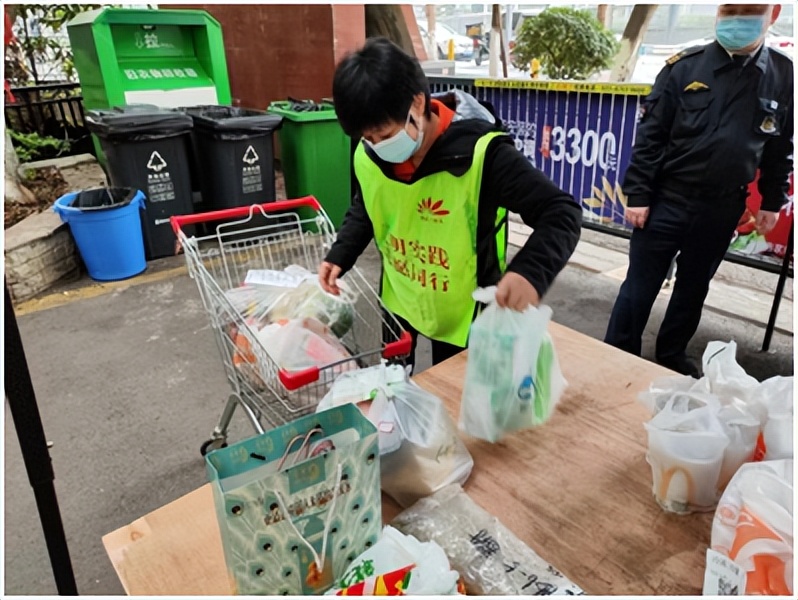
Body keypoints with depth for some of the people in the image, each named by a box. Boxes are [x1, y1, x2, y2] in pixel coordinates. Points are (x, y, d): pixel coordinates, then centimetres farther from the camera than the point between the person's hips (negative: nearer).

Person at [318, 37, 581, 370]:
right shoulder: (368, 155, -13)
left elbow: (562, 213, -32)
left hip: (460, 311, -4)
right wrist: (340, 255, -7)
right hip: (398, 301, 5)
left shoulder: (481, 155, -31)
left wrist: (531, 272, -51)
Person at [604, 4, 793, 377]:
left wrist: (773, 201, 11)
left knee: (694, 288, 15)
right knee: (640, 285, 2)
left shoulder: (784, 77, 3)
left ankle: (672, 356, 33)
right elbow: (650, 136, -6)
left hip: (722, 209, 3)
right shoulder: (685, 66, -5)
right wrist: (637, 194, -10)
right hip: (667, 199, -3)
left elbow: (781, 149, 11)